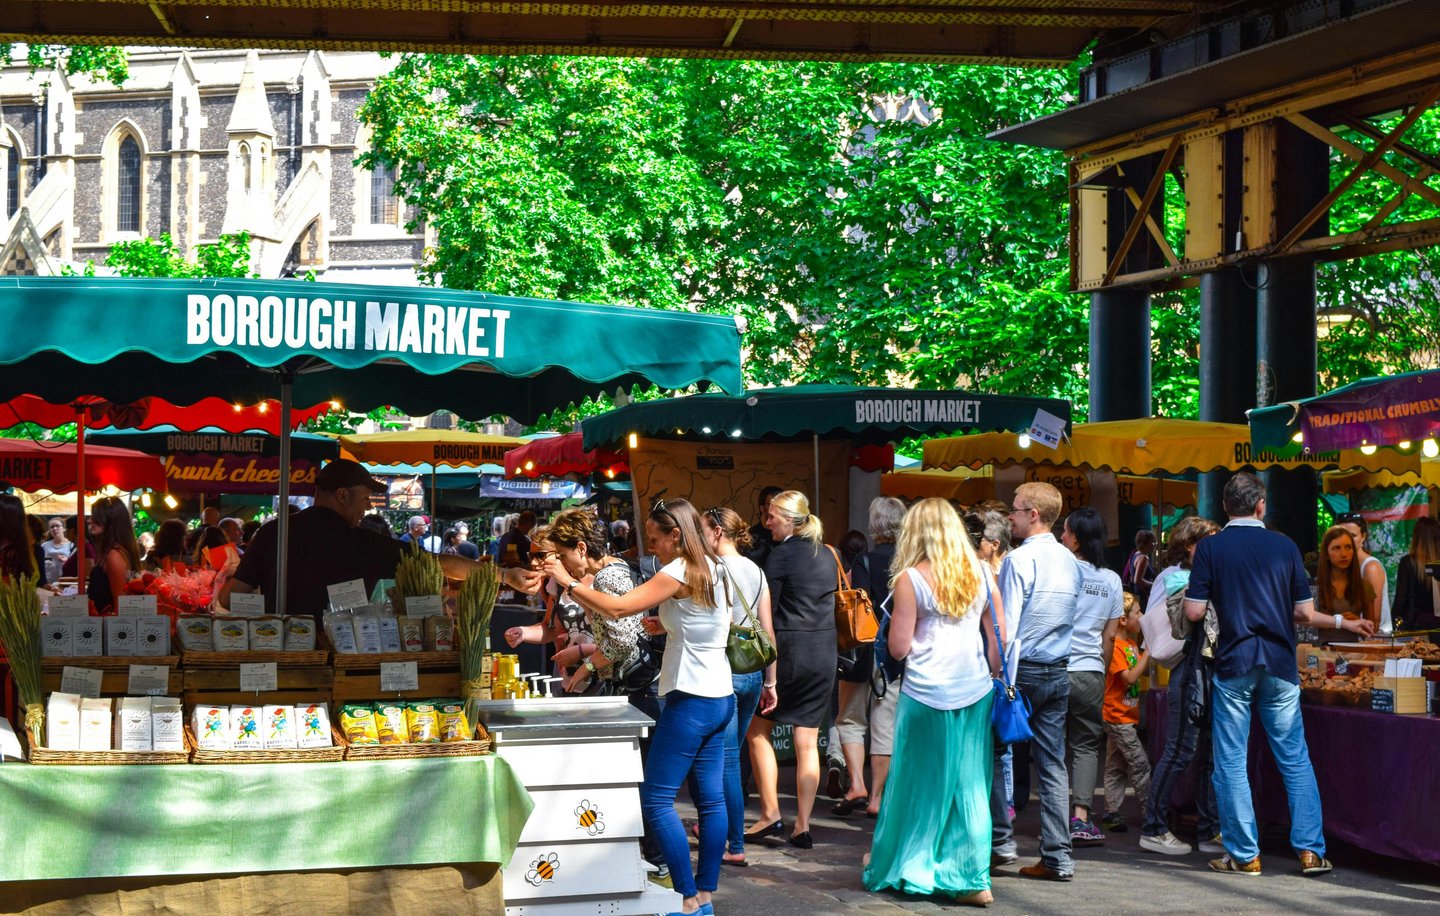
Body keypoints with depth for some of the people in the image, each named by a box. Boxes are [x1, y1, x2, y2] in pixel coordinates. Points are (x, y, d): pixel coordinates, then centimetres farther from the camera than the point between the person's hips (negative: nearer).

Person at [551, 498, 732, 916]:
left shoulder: (679, 572, -16)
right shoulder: (710, 569, 12)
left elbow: (616, 607, -21)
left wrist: (569, 583, -10)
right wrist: (665, 627, 12)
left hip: (691, 700, -10)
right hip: (719, 696, 10)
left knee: (656, 800, -5)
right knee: (711, 798, 10)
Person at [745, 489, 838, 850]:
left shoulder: (781, 554, -11)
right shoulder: (827, 555, 10)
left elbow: (767, 612, -12)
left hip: (788, 650, -6)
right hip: (824, 654, 6)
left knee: (757, 730, 10)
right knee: (808, 742, 7)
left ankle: (770, 814, 5)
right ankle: (803, 826, 6)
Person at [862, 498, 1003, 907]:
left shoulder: (911, 578, -6)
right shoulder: (981, 573, 6)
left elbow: (899, 647, -6)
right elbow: (998, 637, 7)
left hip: (927, 693, -3)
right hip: (975, 690, 3)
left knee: (920, 783, 9)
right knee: (970, 785, 6)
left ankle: (908, 869, 17)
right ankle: (973, 878, 4)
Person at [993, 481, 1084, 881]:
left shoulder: (1019, 559, -13)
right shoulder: (1071, 562, 9)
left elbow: (1006, 624, -15)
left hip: (1022, 668, -6)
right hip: (1059, 673, 6)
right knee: (1053, 763, 6)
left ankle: (1001, 840, 9)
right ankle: (1057, 857, 4)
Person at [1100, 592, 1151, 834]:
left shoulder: (1132, 644, 11)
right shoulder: (1115, 646, -17)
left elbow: (1144, 670, 17)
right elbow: (1130, 677, -23)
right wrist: (1147, 652, -20)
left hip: (1128, 716, 9)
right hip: (1118, 716, -9)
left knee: (1116, 767, 10)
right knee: (1139, 764, -8)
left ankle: (1112, 815, 13)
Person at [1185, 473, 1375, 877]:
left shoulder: (1210, 548, -2)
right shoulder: (1285, 547, 3)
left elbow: (1194, 611, -7)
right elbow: (1304, 612, 3)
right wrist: (1343, 622, 20)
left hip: (1233, 665, -2)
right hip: (1280, 666, 2)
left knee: (1231, 763, 4)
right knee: (1295, 759, 8)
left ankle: (1244, 855, 5)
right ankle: (1311, 851, 6)